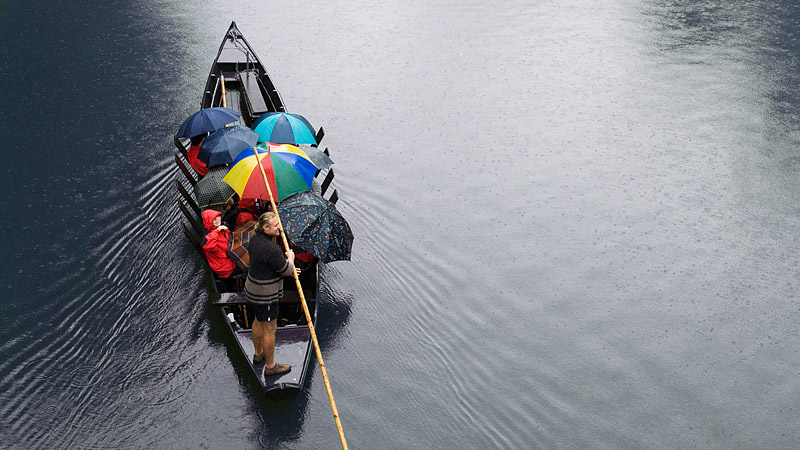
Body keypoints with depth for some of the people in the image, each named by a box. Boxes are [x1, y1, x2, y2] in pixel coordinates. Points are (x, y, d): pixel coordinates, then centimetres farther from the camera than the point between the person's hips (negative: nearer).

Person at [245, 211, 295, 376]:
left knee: (258, 321, 27)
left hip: (253, 289, 10)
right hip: (265, 295, -10)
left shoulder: (255, 239, -1)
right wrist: (290, 257, 1)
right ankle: (270, 366, 20)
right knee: (269, 329, 5)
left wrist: (287, 266, 13)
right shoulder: (271, 249, -31)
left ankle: (258, 354, 48)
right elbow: (287, 270, -19)